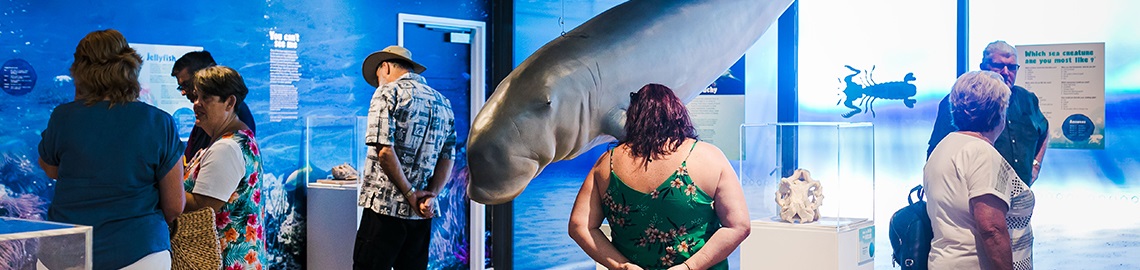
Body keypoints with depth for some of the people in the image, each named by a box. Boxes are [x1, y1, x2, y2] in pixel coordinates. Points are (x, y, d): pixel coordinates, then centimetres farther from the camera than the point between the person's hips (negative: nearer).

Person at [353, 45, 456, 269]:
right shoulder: (443, 103, 16)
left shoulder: (388, 93, -3)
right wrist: (430, 195, -2)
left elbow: (384, 150, -14)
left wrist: (410, 193, -10)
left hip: (385, 208, -6)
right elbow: (447, 159, 8)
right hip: (422, 215, 6)